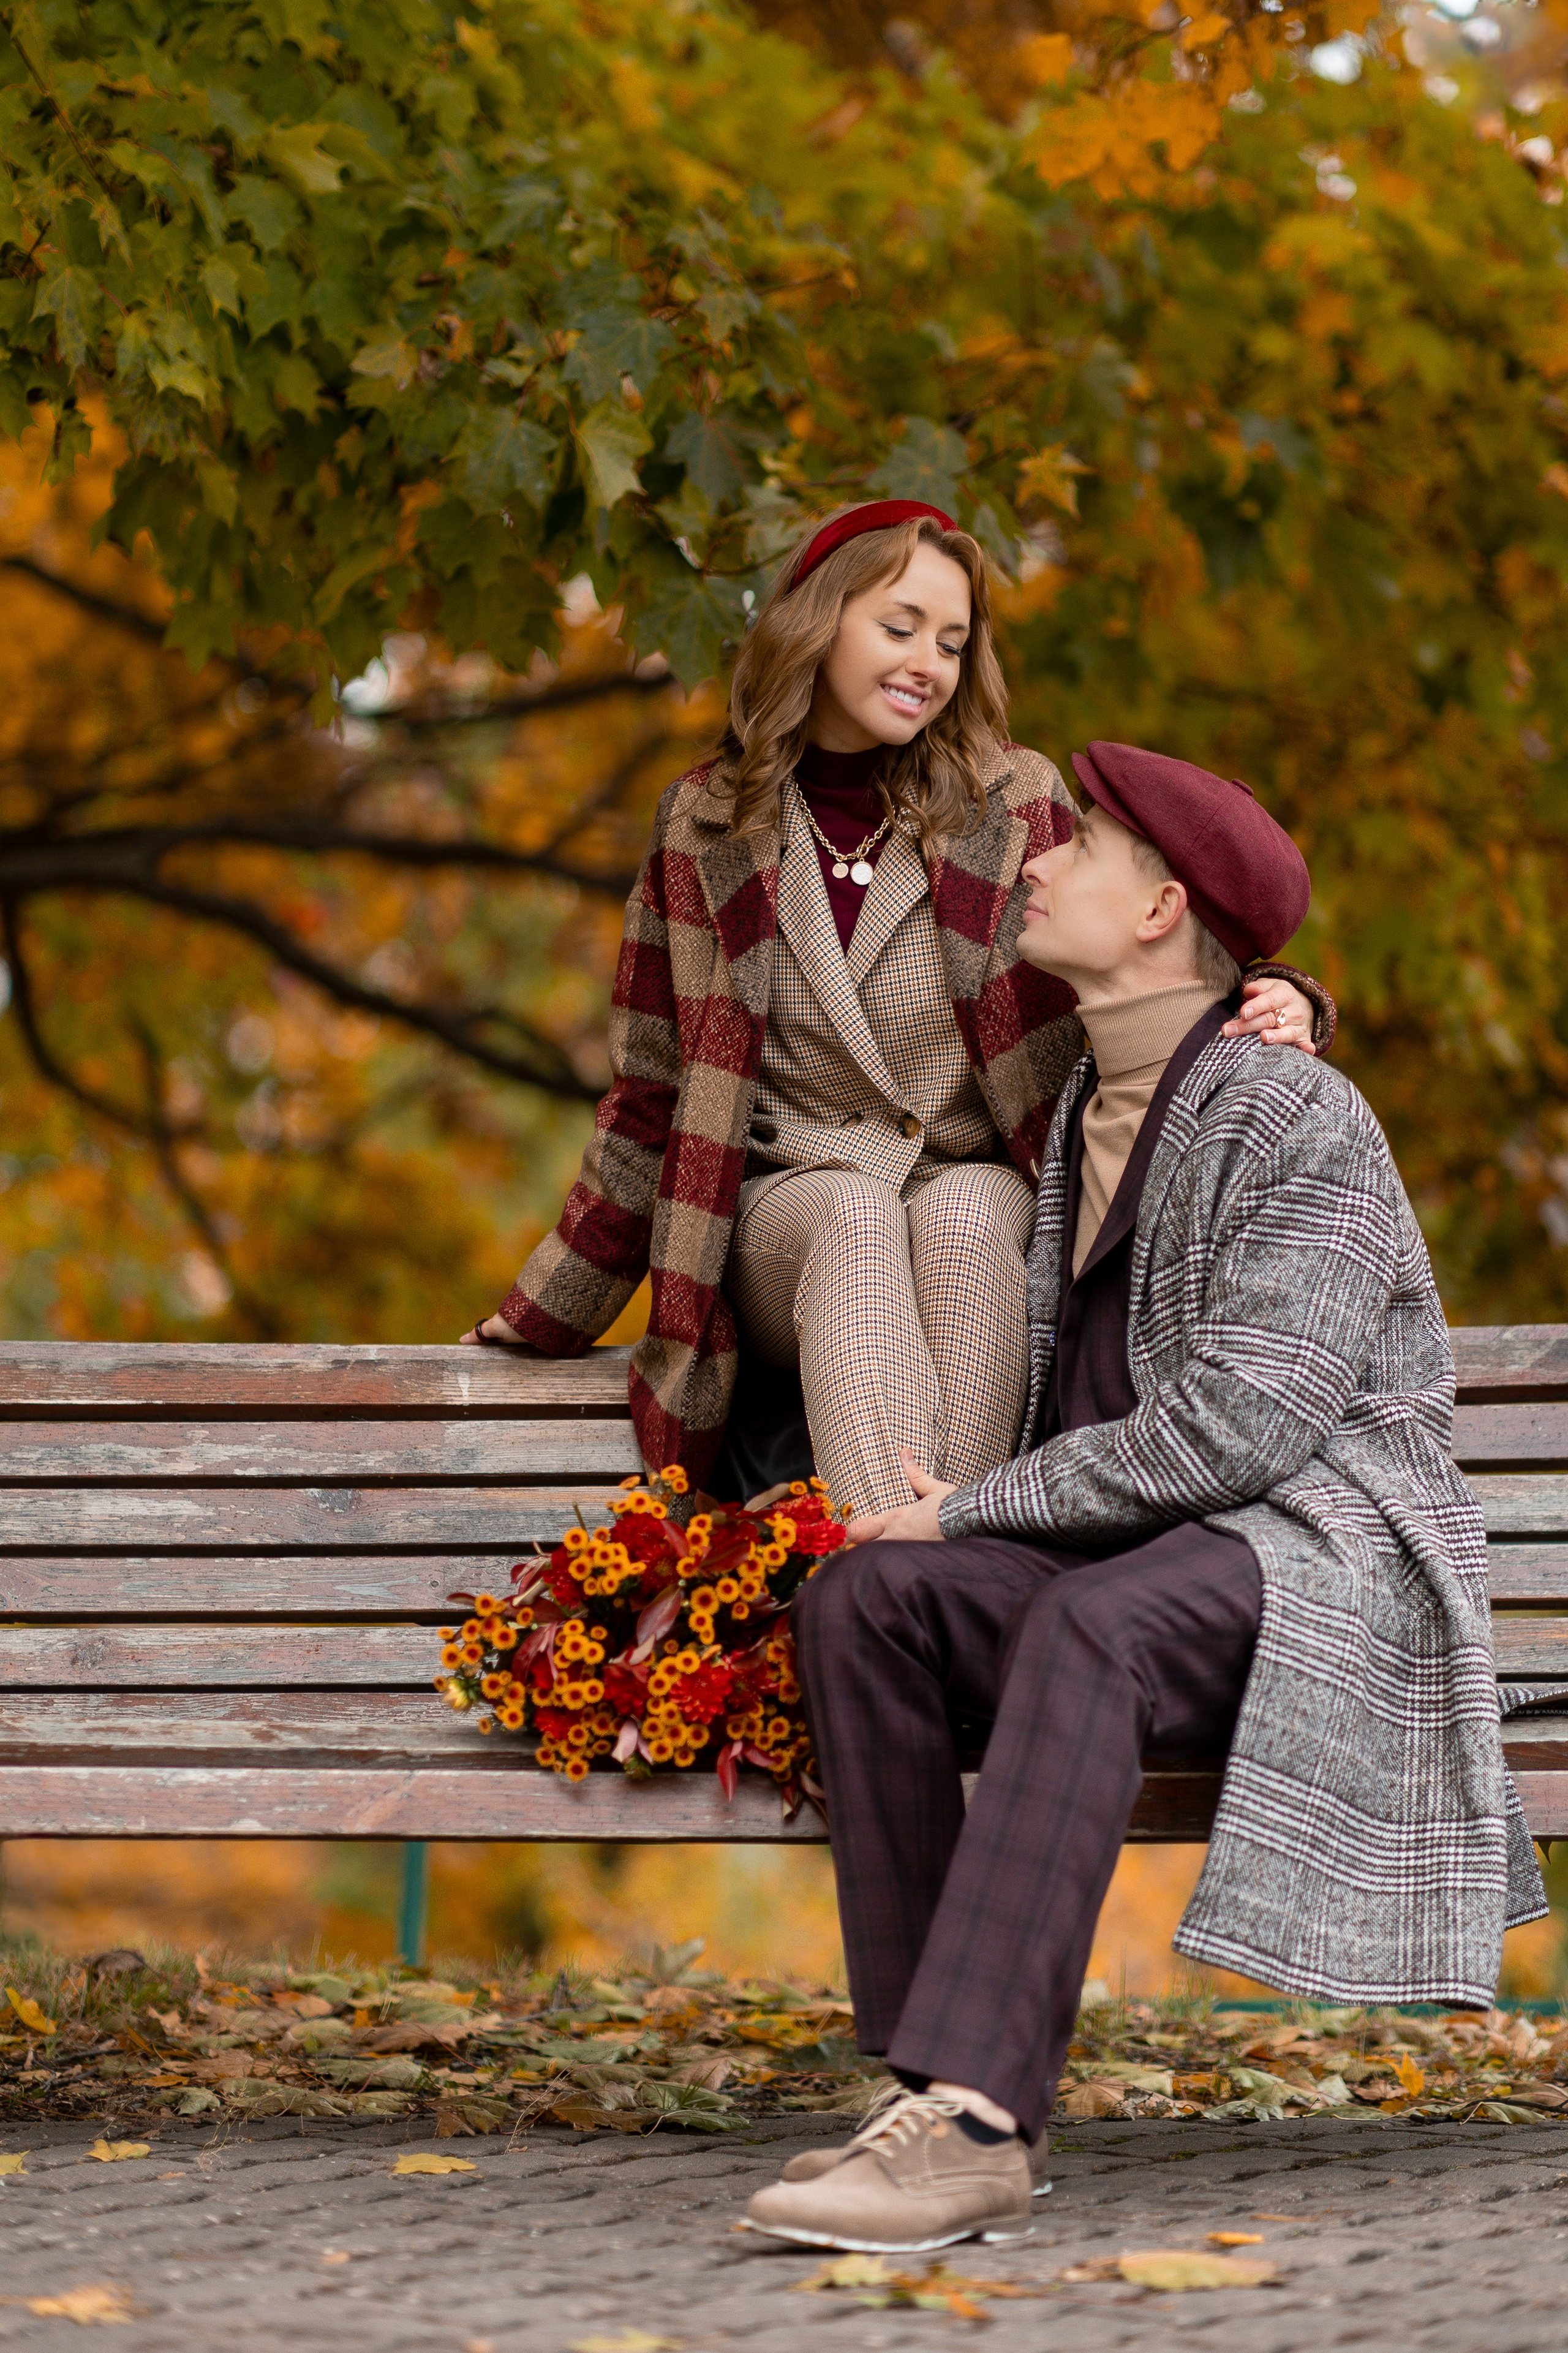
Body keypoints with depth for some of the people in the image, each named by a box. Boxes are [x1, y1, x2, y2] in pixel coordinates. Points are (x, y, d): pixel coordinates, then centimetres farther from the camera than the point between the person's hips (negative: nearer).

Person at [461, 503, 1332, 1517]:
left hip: (986, 1196, 0)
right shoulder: (706, 829, 6)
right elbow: (656, 1099, 12)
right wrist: (550, 1307, 14)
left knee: (964, 1214, -34)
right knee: (856, 1216, -34)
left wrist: (1272, 1007, -18)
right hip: (788, 1212, 0)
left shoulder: (1016, 807, 3)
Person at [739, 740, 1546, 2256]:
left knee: (1087, 1629, -39)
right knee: (860, 1595, -21)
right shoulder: (1085, 1114, 15)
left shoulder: (1302, 1127, -11)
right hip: (1140, 1572, 8)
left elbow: (1235, 1424, -21)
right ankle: (950, 2105, -27)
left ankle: (969, 2121, -48)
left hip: (1319, 1561, -7)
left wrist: (980, 1509, -15)